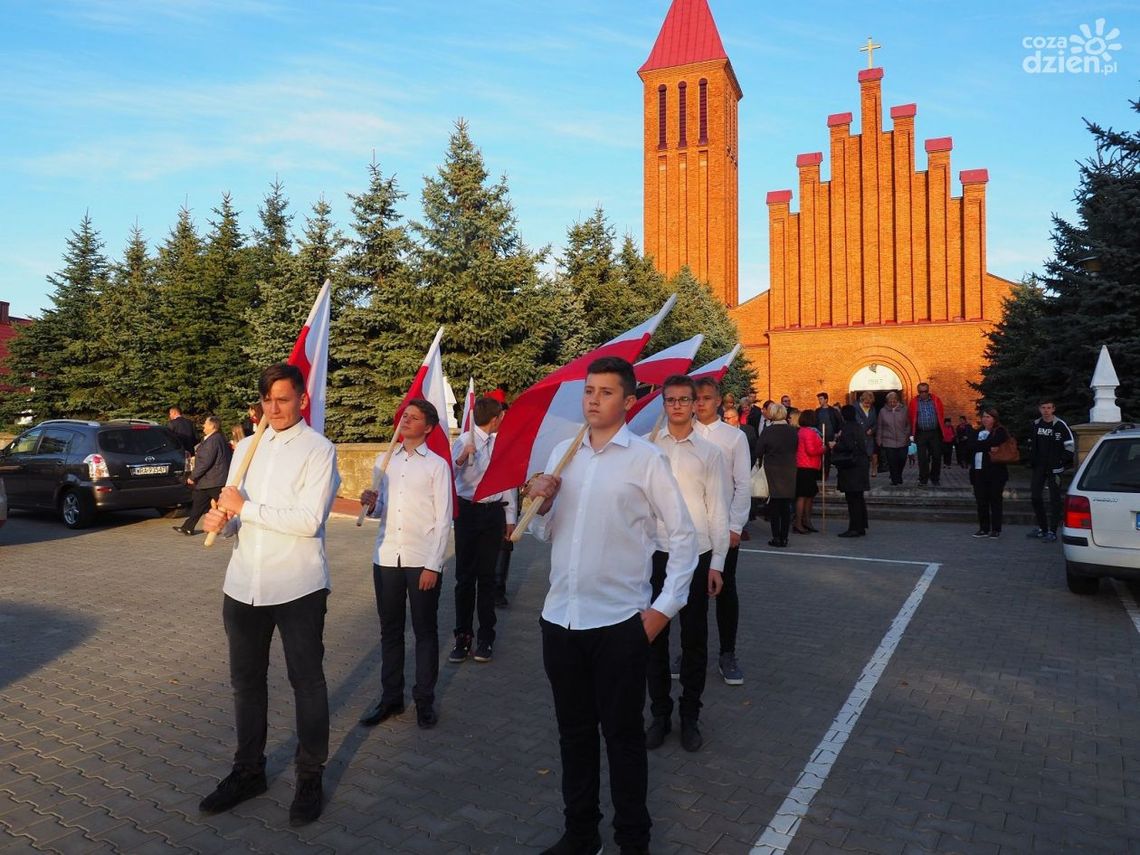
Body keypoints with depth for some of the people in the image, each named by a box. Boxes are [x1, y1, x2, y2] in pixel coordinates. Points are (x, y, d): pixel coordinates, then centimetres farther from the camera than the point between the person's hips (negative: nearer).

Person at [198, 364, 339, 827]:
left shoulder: (318, 449, -9)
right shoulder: (246, 447, 11)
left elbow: (309, 520, -19)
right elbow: (235, 513, 15)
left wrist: (246, 507, -15)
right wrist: (219, 520, -8)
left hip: (298, 587, -6)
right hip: (244, 584, 6)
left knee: (306, 682, 9)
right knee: (246, 682, 18)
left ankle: (310, 778, 25)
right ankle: (248, 771, 37)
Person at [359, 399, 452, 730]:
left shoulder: (437, 465, -3)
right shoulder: (383, 461, 11)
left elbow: (443, 519, -5)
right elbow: (380, 510, 17)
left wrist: (433, 565, -11)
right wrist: (371, 504, -7)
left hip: (422, 560, -4)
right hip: (386, 557, 4)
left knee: (425, 631, 6)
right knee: (390, 631, 12)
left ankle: (425, 700, 18)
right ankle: (390, 697, 24)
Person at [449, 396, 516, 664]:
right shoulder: (463, 441, -7)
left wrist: (510, 518, 9)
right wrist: (461, 458, -35)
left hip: (493, 512, 3)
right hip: (468, 510, -2)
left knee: (487, 575, 9)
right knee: (464, 575, 5)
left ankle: (486, 637, 17)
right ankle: (462, 635, 15)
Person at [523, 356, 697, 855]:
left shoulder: (645, 459, -7)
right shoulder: (562, 453, 7)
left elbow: (683, 535, -4)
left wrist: (665, 607, -8)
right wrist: (542, 504, -7)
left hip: (619, 623, -4)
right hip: (560, 618, 5)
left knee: (623, 735, 10)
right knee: (574, 733, 18)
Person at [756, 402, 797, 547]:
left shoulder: (768, 431, -12)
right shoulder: (793, 431, -1)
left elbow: (759, 452, -8)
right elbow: (796, 449, 8)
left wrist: (759, 463, 8)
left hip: (772, 471, -3)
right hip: (789, 472, 3)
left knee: (774, 506, 4)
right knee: (786, 506, 9)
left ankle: (776, 537, 4)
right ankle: (784, 537, 11)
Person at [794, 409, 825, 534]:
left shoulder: (802, 431, 16)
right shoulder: (809, 432, -15)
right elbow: (811, 450, -20)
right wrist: (823, 449, -6)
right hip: (807, 468, -10)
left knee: (810, 495, 16)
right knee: (803, 496, -7)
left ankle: (806, 522, 22)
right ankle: (798, 524, -5)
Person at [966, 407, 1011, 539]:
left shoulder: (1000, 432, -1)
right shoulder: (978, 432, 15)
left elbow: (994, 444, -20)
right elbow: (972, 446, -2)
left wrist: (981, 445, -9)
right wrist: (988, 447, -10)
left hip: (995, 472, -5)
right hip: (979, 472, 5)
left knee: (995, 501, 1)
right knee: (981, 501, 5)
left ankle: (996, 529, 8)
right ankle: (984, 528, 12)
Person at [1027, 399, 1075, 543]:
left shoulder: (1060, 425, -10)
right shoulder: (1035, 424, 7)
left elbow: (1070, 445, -9)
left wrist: (1062, 462, -13)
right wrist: (1032, 461, 11)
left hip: (1054, 467, -6)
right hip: (1039, 466, 6)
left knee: (1054, 499, -1)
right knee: (1035, 496, 8)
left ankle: (1052, 532, 2)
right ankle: (1042, 528, 21)